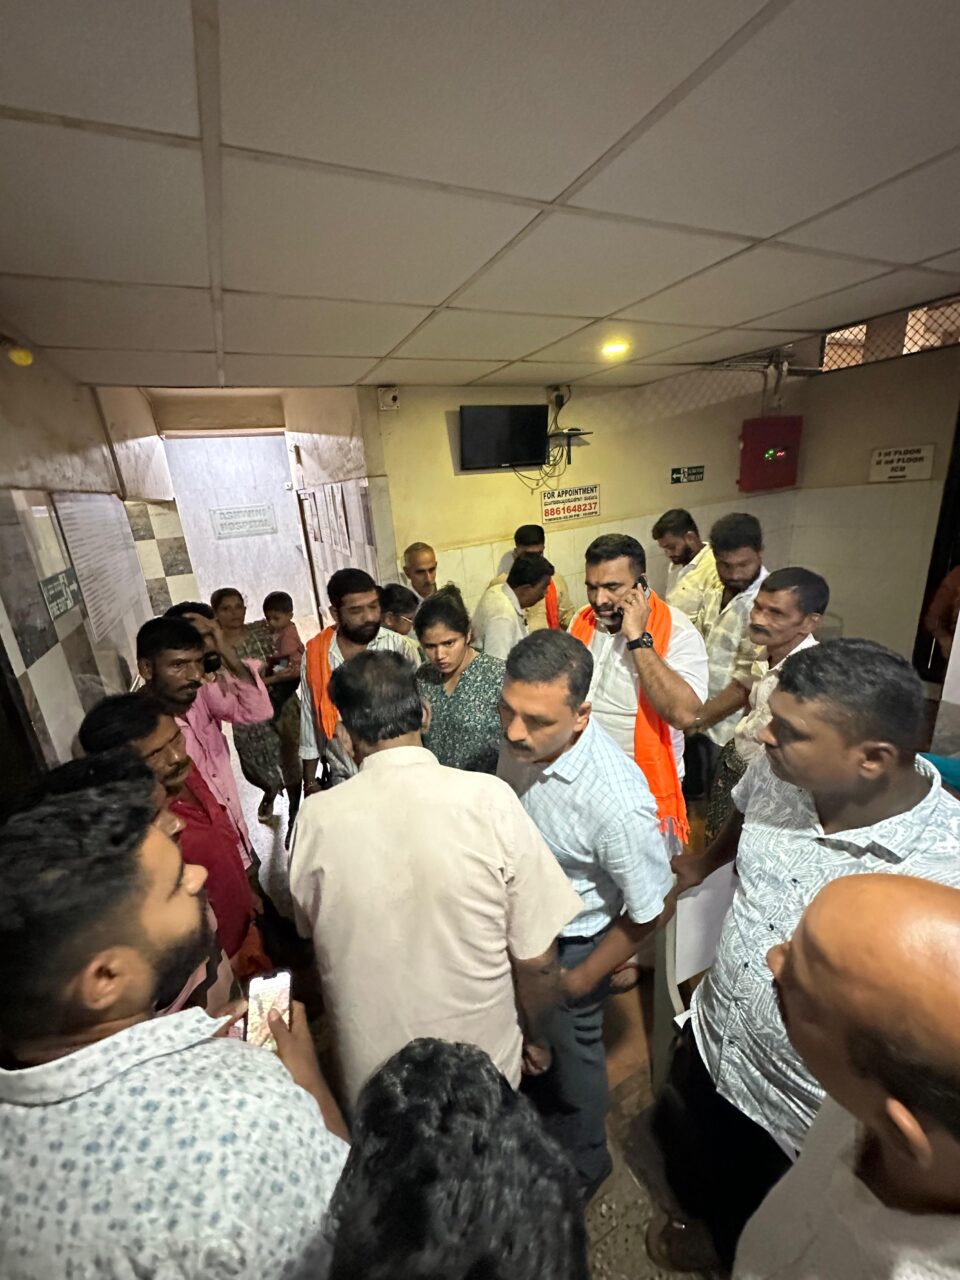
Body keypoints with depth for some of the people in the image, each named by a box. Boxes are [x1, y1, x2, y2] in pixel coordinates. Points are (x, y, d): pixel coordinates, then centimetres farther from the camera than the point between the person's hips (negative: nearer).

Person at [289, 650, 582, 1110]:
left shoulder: (316, 818, -21)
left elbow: (307, 932, -2)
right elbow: (536, 959, -17)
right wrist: (536, 1036, 2)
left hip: (372, 1074, 1)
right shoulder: (490, 799, -27)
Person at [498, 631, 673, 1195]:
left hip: (569, 944, -5)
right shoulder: (522, 741, -22)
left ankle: (582, 1164, 58)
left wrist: (579, 981, -10)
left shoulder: (617, 801, -40)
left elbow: (647, 912, -23)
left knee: (569, 1053, 24)